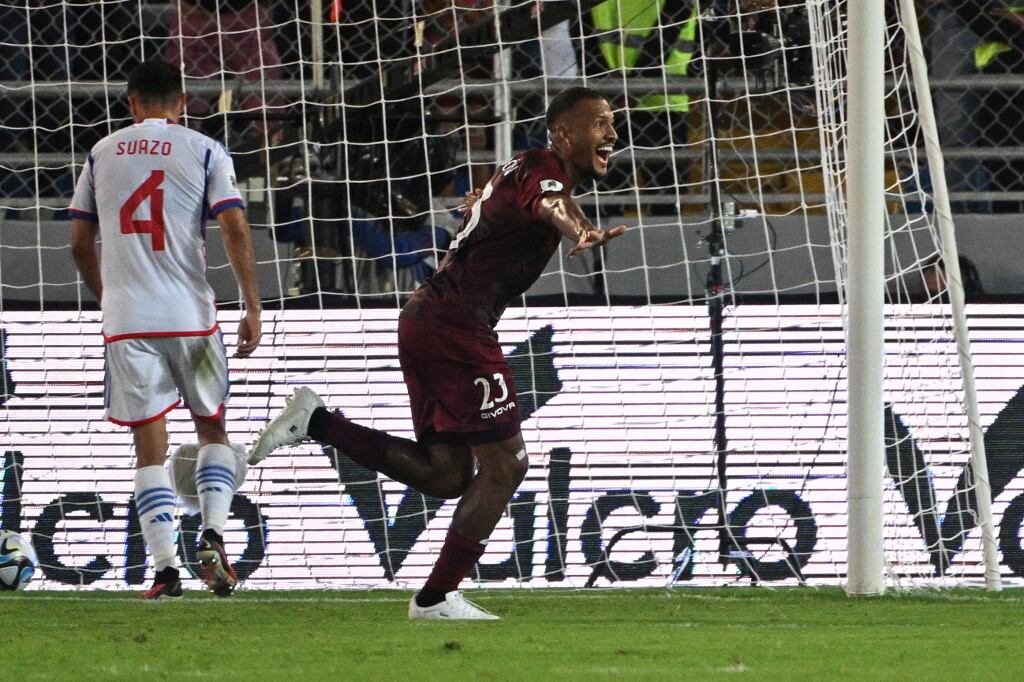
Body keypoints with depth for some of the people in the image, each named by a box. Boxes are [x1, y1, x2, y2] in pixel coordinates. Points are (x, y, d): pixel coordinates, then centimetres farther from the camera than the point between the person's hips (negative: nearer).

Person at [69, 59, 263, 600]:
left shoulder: (102, 154, 10)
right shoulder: (204, 152, 2)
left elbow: (80, 243, 14)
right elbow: (235, 232, -8)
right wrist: (252, 307, -4)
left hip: (125, 320, 1)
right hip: (189, 316, -1)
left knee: (150, 446, 3)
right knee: (212, 426, 17)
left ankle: (165, 567, -4)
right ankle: (212, 533, -2)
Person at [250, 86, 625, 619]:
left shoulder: (520, 169, 18)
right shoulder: (544, 169, -11)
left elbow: (475, 205, 41)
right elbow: (549, 204, -38)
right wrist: (581, 233, -59)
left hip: (426, 317, 10)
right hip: (455, 327, -10)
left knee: (446, 473, 12)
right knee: (504, 463, -6)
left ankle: (316, 422, 9)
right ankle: (438, 597, -4)